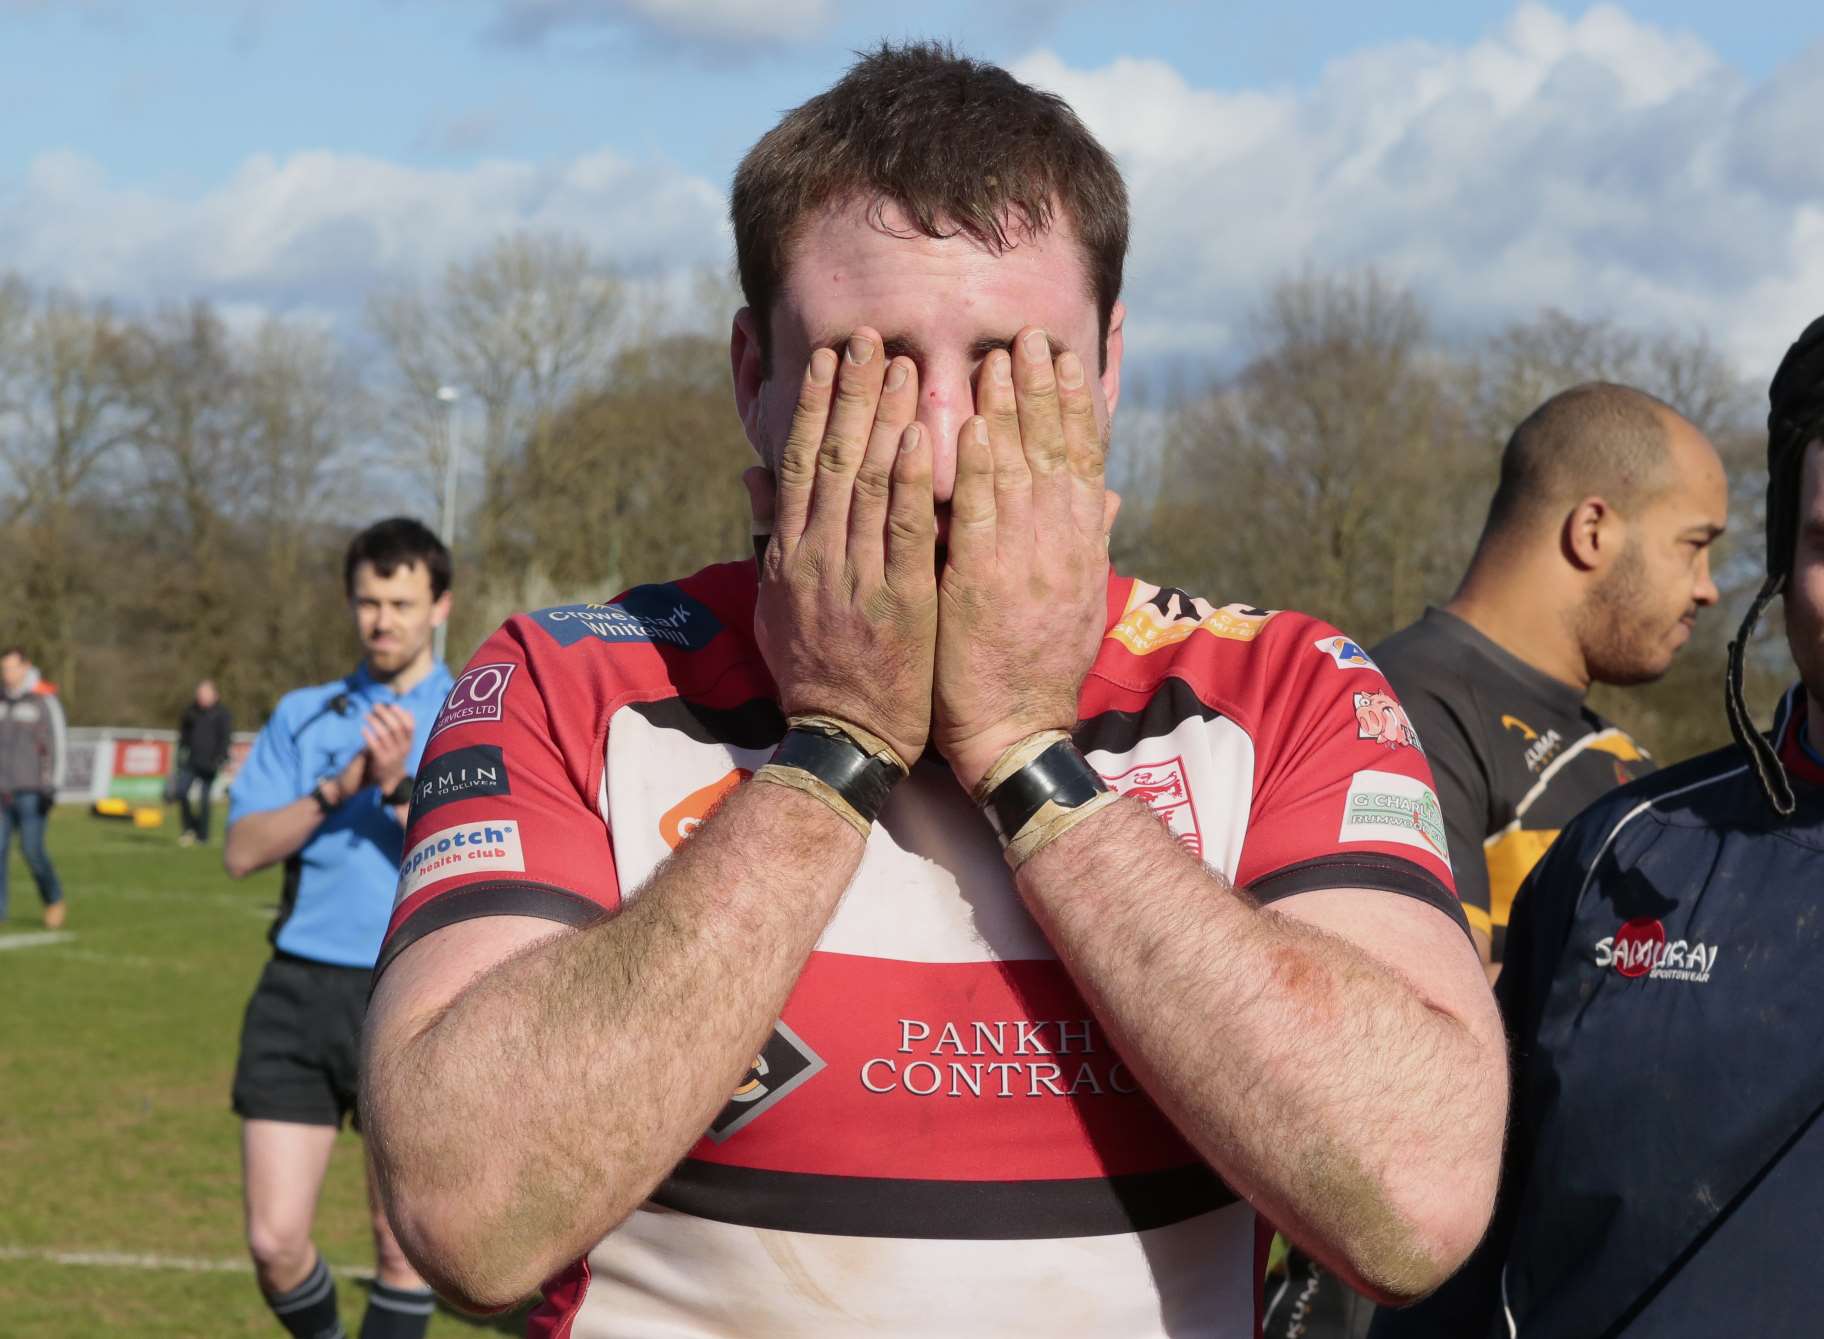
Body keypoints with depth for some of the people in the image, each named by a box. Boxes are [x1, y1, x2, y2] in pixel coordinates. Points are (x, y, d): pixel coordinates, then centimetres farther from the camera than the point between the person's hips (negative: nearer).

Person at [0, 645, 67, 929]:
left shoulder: (44, 701, -3)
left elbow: (56, 746, -5)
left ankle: (54, 901, 14)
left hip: (31, 791, -4)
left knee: (32, 850, -7)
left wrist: (50, 787, -11)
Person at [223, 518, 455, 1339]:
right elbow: (242, 852, 1)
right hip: (299, 993, 2)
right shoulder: (303, 716, 11)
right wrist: (336, 790, -12)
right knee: (275, 1241, 0)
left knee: (402, 1243, 4)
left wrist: (399, 789, -21)